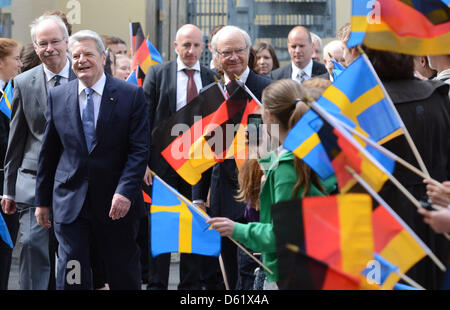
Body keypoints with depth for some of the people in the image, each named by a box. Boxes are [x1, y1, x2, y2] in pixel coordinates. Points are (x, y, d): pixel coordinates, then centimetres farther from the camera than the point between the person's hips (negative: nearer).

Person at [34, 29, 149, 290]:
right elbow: (49, 152, 11)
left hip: (118, 203, -1)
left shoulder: (131, 95, -3)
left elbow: (140, 149, -7)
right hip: (70, 201, 2)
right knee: (71, 276, -4)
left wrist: (125, 191, -19)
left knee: (125, 277, 10)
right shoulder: (57, 96, 6)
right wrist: (43, 200, 11)